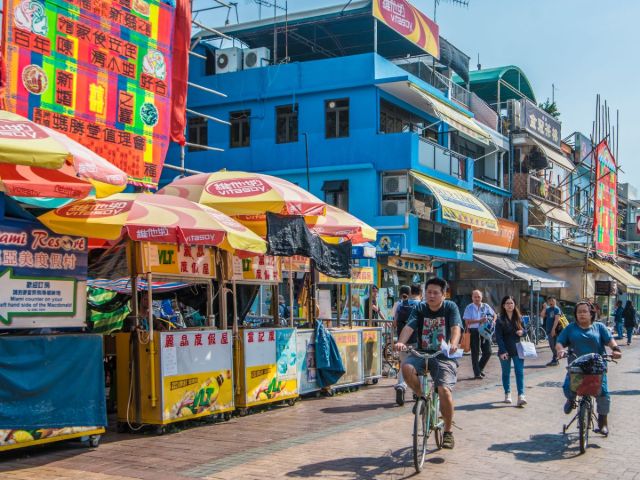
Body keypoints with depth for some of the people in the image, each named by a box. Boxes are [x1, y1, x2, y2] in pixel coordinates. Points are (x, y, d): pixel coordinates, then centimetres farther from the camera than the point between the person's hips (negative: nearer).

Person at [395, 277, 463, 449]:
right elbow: (408, 327, -12)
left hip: (444, 357, -2)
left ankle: (448, 431, 2)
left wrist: (453, 344, -39)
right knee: (407, 367, -30)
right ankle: (422, 397, -1)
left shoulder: (450, 307, -1)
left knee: (444, 390, -21)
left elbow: (456, 328, -17)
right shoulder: (419, 308, 4)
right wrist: (401, 342, -33)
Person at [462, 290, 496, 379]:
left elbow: (494, 315, 19)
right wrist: (479, 321, -19)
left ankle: (480, 368, 25)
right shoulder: (469, 308, -3)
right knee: (475, 353, 0)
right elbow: (467, 322, -11)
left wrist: (492, 322, -2)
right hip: (474, 332, -4)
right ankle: (477, 373, 8)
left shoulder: (485, 306, 8)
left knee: (488, 352, 3)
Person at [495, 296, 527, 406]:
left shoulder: (519, 317, 5)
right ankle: (507, 394, 23)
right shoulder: (500, 320, -5)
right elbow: (498, 337, -8)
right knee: (506, 373, 10)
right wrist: (502, 351, -16)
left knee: (520, 372, -7)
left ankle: (521, 396, -12)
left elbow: (525, 329, 17)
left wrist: (522, 332, -8)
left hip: (518, 349, 2)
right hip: (505, 350, -2)